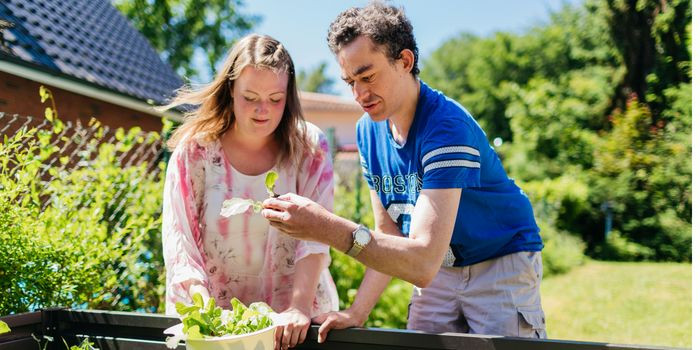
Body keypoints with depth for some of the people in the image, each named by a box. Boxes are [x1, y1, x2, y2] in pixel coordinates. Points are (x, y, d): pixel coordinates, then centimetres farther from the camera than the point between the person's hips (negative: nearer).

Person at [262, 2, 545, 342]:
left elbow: (423, 264, -38)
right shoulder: (367, 130, -5)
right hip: (440, 269, 6)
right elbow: (387, 236, 1)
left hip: (501, 263, -6)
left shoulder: (447, 126, -29)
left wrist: (329, 229, -48)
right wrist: (356, 313, -10)